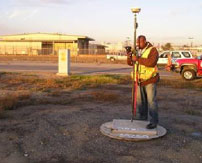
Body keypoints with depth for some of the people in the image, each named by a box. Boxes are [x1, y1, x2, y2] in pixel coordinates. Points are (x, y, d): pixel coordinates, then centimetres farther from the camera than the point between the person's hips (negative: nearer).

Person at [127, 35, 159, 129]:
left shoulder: (153, 50, -10)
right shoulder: (137, 51, 11)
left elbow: (151, 62, -27)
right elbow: (130, 62, 7)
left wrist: (138, 59, -27)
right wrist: (129, 55, -14)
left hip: (150, 80, -6)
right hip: (139, 80, 6)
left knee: (151, 101, -5)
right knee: (140, 101, 10)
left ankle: (154, 122, 1)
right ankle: (141, 119, 21)